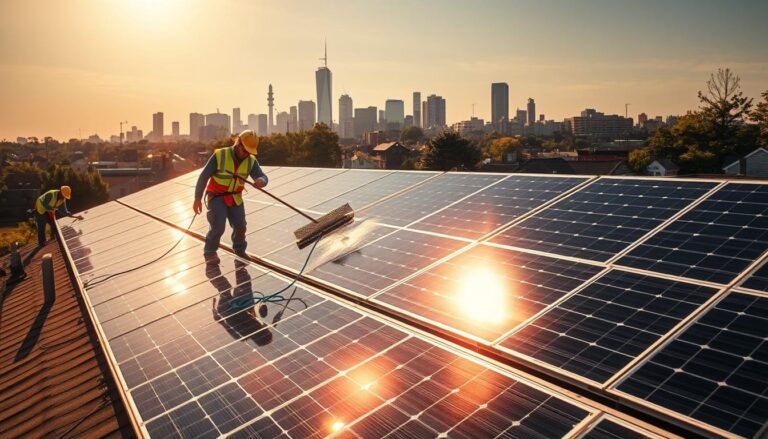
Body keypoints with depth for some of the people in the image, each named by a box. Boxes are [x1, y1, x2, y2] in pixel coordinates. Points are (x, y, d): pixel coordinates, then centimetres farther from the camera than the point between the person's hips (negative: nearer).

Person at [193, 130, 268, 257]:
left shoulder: (251, 161, -8)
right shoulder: (219, 155, -19)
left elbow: (263, 176, -13)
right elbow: (203, 176, -13)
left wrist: (261, 181, -40)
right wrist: (197, 198, -13)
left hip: (235, 198, 4)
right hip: (216, 196, -4)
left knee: (240, 226, 6)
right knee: (217, 226, -16)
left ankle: (239, 250, 34)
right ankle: (209, 253, 9)